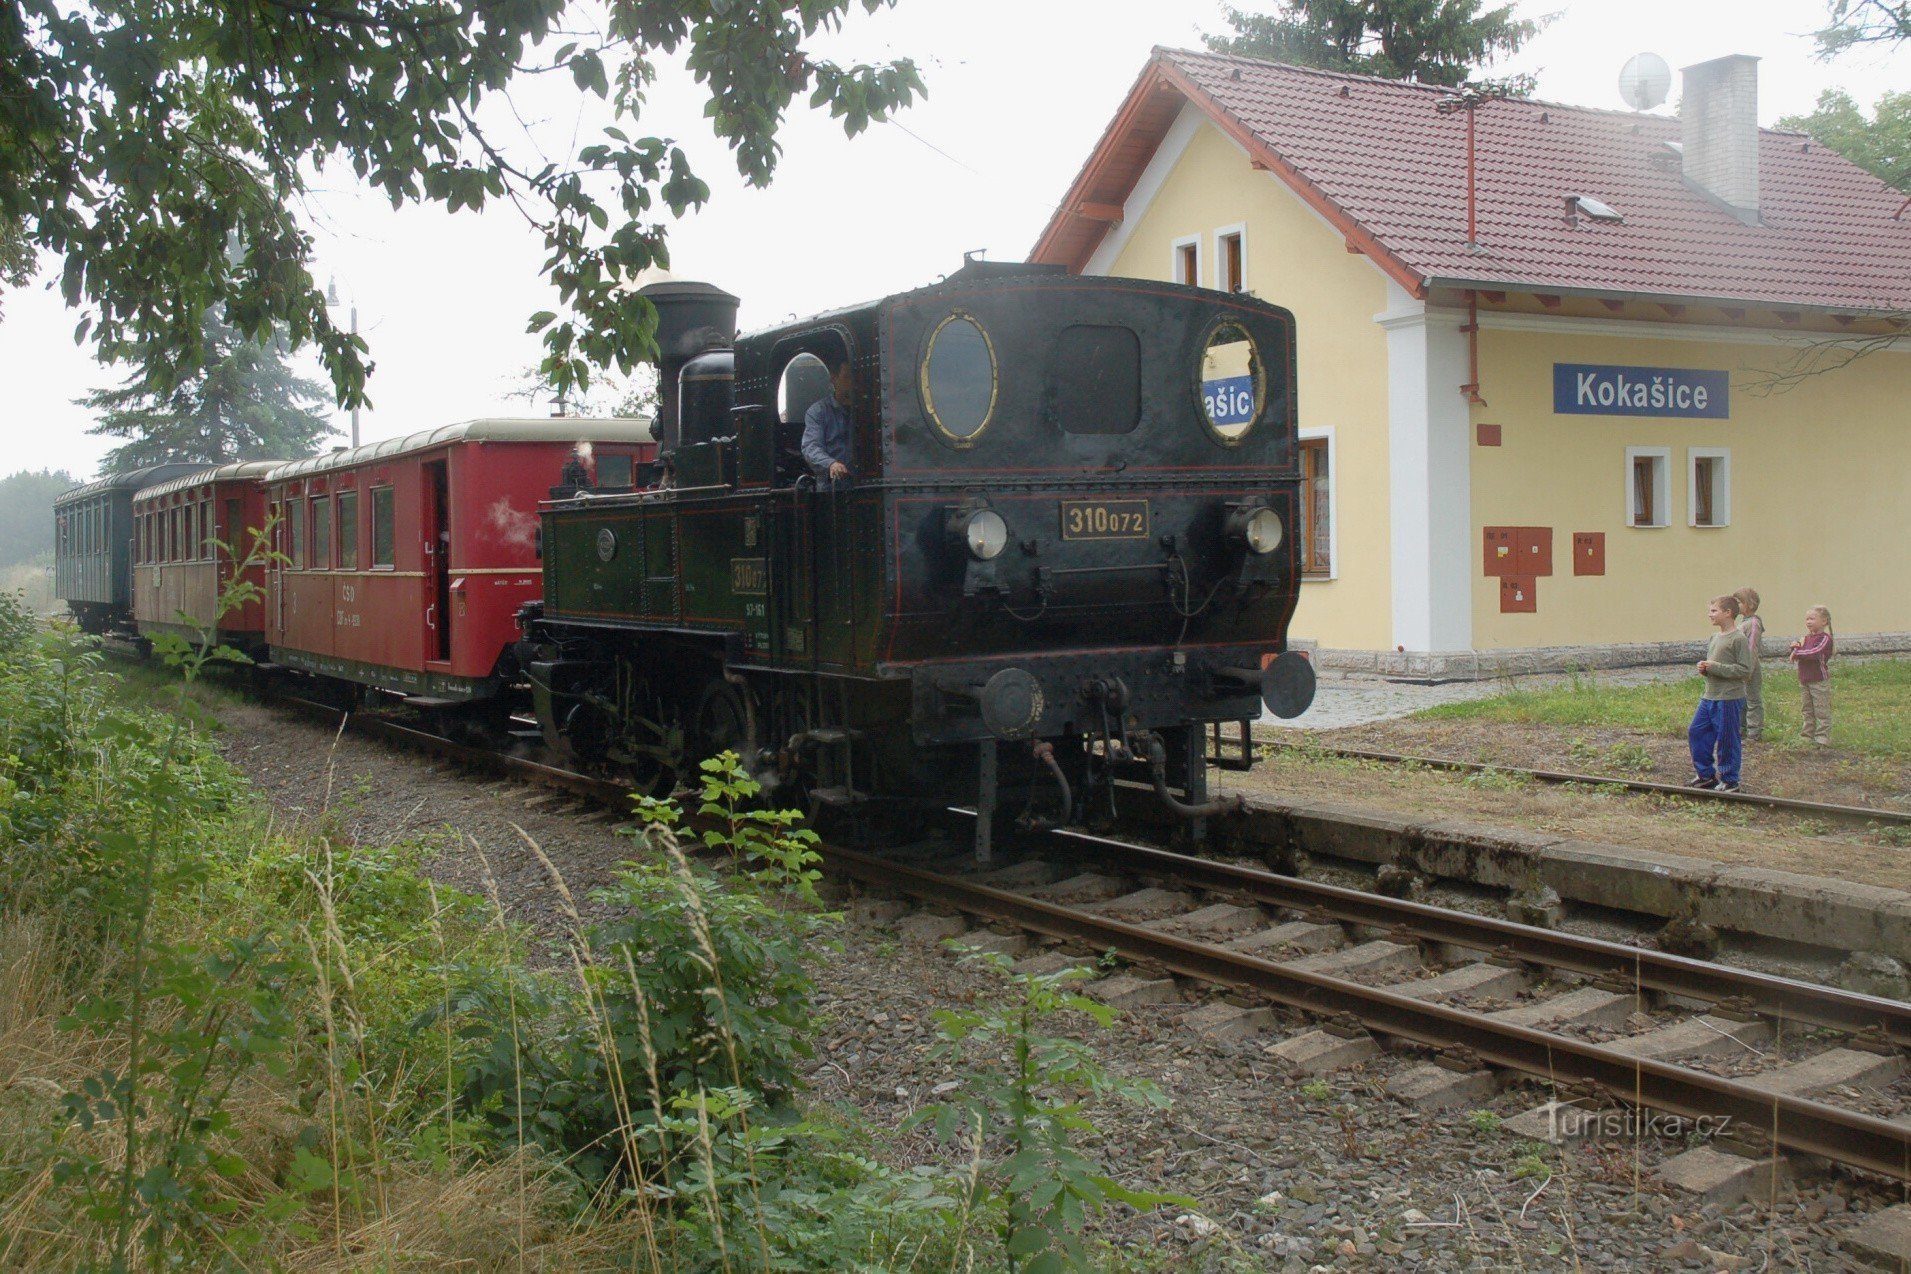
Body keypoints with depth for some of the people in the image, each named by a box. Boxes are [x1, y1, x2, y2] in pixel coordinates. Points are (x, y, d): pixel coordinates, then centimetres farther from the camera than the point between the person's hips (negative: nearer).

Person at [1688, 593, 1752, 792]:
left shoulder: (1738, 639, -13)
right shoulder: (1715, 637, 14)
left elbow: (1745, 670, -18)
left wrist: (1715, 667, -19)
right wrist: (1704, 668, 3)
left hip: (1729, 699, -9)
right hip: (1709, 697, 9)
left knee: (1726, 740, -1)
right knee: (1695, 733, 9)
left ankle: (1730, 781, 10)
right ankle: (1706, 774, 20)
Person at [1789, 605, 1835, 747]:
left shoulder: (1825, 638, -11)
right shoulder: (1806, 638, 12)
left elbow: (1814, 653, -26)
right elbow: (1795, 656, 7)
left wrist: (1797, 652, -14)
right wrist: (1796, 647, -14)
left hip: (1819, 681, -8)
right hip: (1804, 680, 8)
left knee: (1822, 711, -2)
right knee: (1807, 710, 15)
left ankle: (1823, 738, 1)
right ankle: (1807, 735, 23)